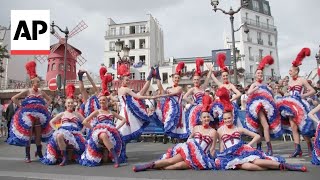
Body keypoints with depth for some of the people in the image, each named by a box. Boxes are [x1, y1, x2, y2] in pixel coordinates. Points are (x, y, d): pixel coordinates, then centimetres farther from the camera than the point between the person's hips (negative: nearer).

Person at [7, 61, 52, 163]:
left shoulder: (41, 92, 8)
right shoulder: (27, 91, -2)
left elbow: (49, 99, 23)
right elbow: (14, 98, -2)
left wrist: (45, 107, 9)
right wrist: (21, 107, -5)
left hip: (39, 115, 3)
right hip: (28, 115, -3)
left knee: (39, 134, 9)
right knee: (28, 135, 1)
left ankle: (39, 152, 24)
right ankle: (27, 156, 8)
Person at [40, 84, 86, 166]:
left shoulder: (77, 114, 20)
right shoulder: (62, 114, 21)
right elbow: (51, 122, 23)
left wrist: (80, 131, 1)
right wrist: (57, 130, 8)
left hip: (74, 132, 0)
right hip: (63, 130, 0)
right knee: (59, 136, -38)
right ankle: (64, 157, -27)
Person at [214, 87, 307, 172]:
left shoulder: (239, 129, 11)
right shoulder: (220, 130, 9)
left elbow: (257, 136, 12)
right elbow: (222, 147, 14)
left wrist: (248, 145, 1)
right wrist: (221, 156, 0)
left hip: (242, 151, 2)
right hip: (230, 156, -1)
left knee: (256, 161, -32)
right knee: (248, 166, -34)